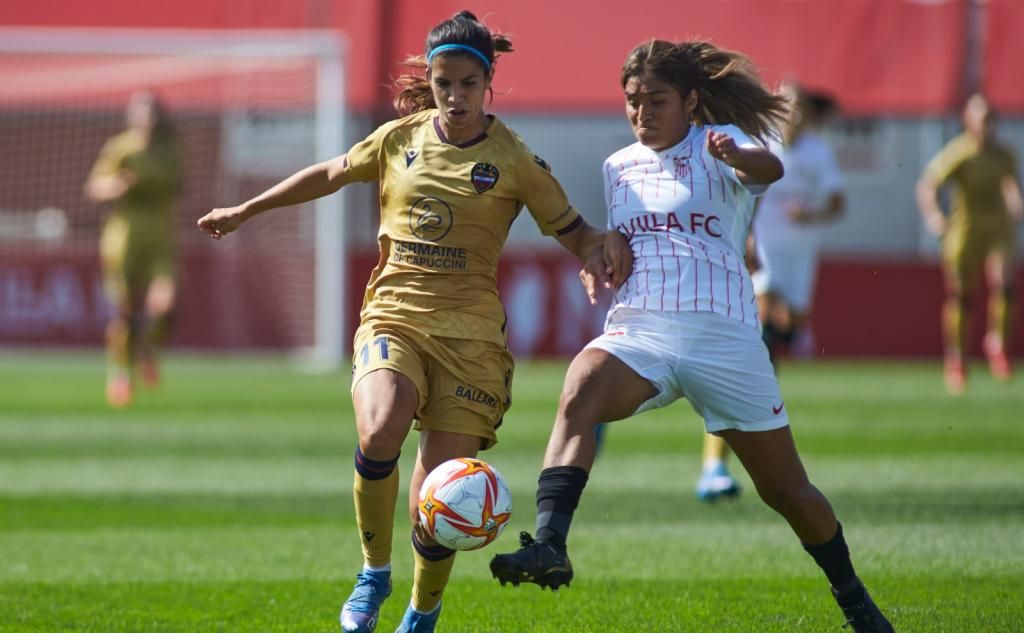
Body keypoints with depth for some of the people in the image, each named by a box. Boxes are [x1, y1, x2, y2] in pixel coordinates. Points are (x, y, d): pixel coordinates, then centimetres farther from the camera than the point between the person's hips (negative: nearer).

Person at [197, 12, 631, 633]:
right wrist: (247, 210, 31)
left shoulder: (514, 161, 0)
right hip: (394, 317, 1)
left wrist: (606, 246, -19)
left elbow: (575, 234, 5)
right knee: (381, 430, -31)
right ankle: (375, 573, -7)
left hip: (469, 332, -1)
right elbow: (331, 174, 24)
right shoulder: (399, 139, 8)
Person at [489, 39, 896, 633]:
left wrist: (736, 155, -47)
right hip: (639, 328, 3)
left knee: (787, 491, 6)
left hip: (724, 334, -3)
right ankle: (550, 546, -46)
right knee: (579, 391, -33)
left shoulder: (717, 142, 0)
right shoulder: (619, 167, 16)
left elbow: (768, 168, -23)